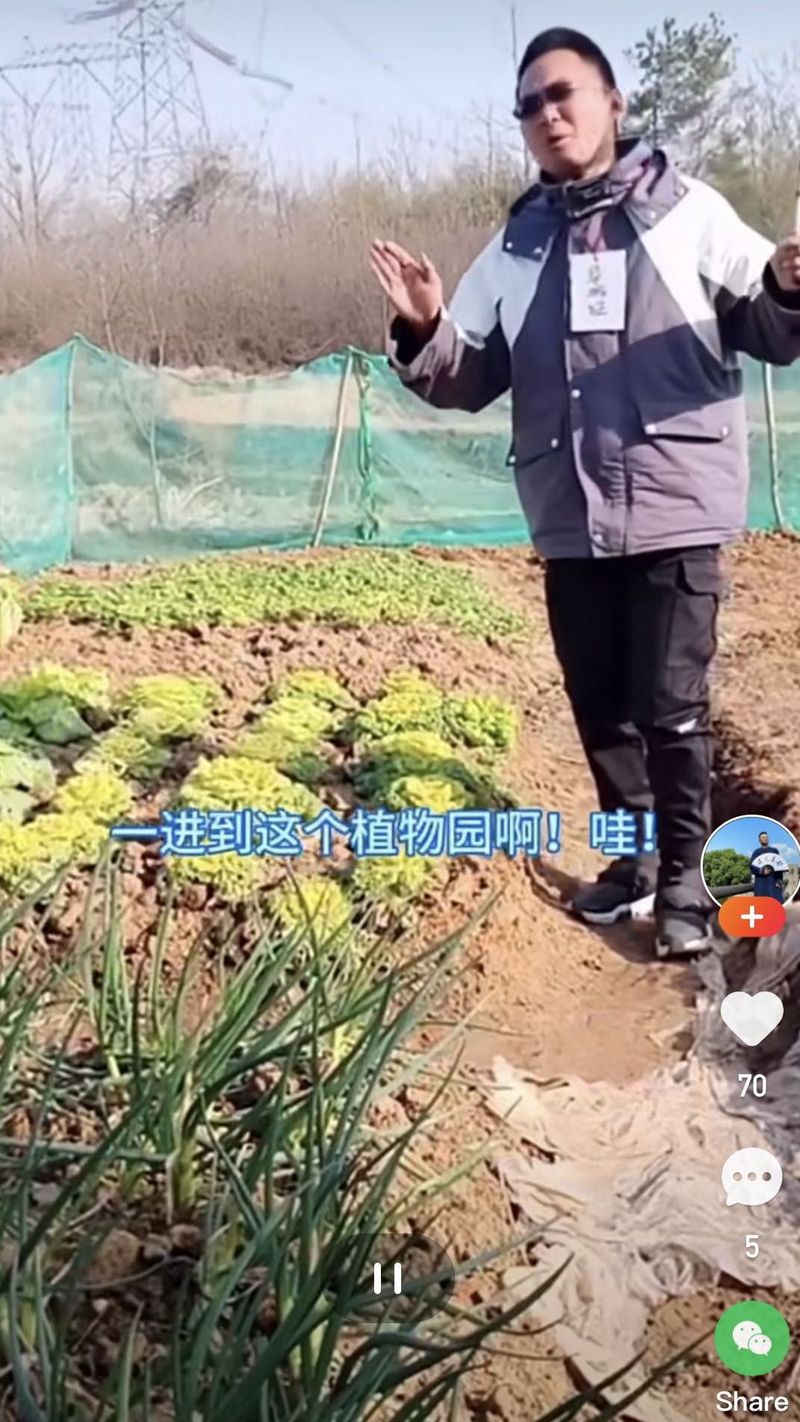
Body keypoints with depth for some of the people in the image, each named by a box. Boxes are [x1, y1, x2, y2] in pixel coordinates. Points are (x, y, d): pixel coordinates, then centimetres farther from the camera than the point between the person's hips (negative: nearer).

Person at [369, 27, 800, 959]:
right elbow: (468, 379, 11)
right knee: (599, 708, 12)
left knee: (672, 709, -2)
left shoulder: (688, 211, 4)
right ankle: (634, 861, 30)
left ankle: (683, 880, 17)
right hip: (570, 523, 4)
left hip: (677, 510, -3)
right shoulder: (515, 246, 12)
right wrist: (424, 332, -9)